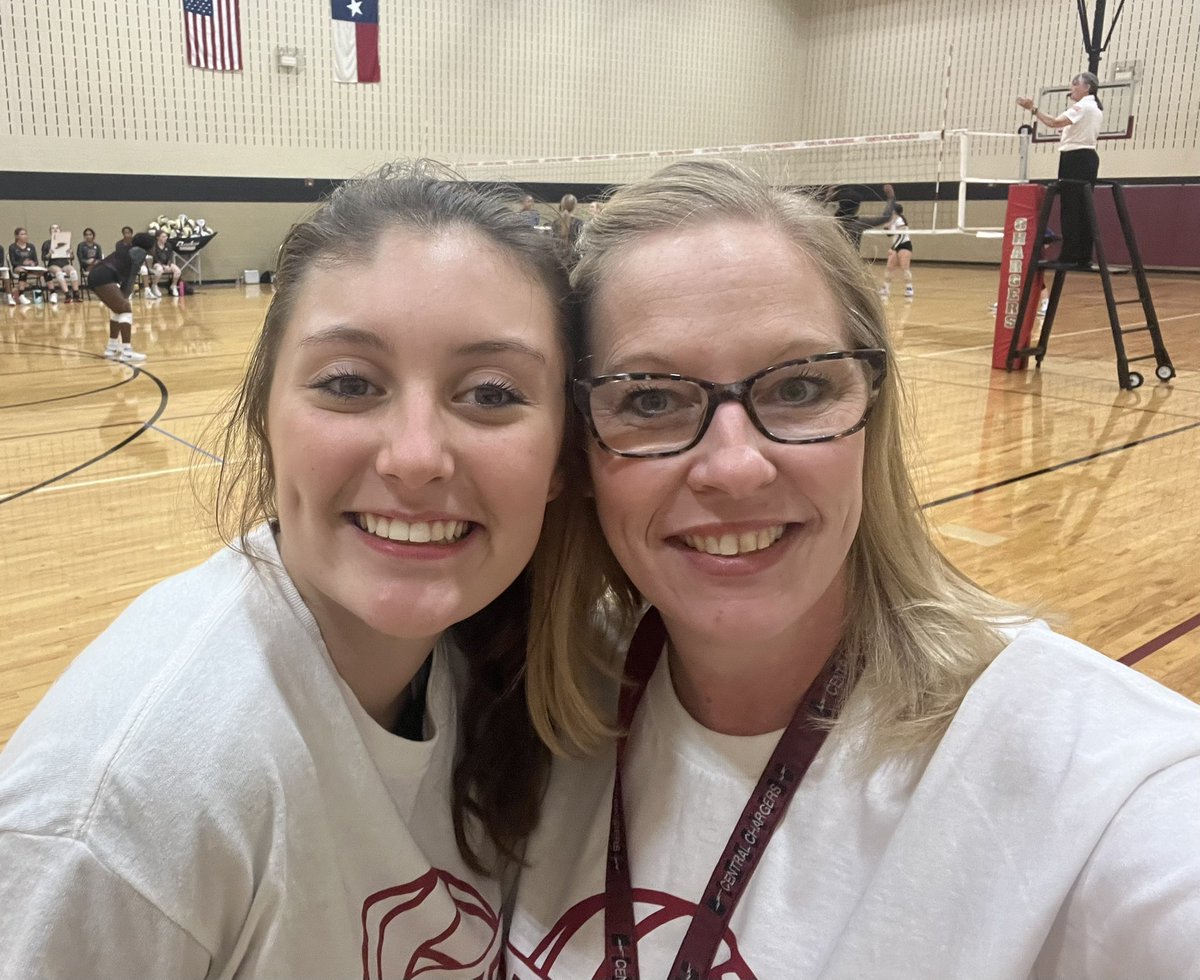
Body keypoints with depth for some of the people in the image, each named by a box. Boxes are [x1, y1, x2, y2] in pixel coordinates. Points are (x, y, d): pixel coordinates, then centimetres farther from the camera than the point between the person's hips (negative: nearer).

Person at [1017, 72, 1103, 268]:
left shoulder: (1082, 106, -10)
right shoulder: (1096, 108, 21)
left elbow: (1055, 123, -22)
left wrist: (1033, 109, -21)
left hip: (1075, 159, -10)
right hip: (1089, 158, 10)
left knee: (1070, 208, -11)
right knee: (1083, 209, 6)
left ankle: (1069, 255, -14)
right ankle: (1084, 257, 4)